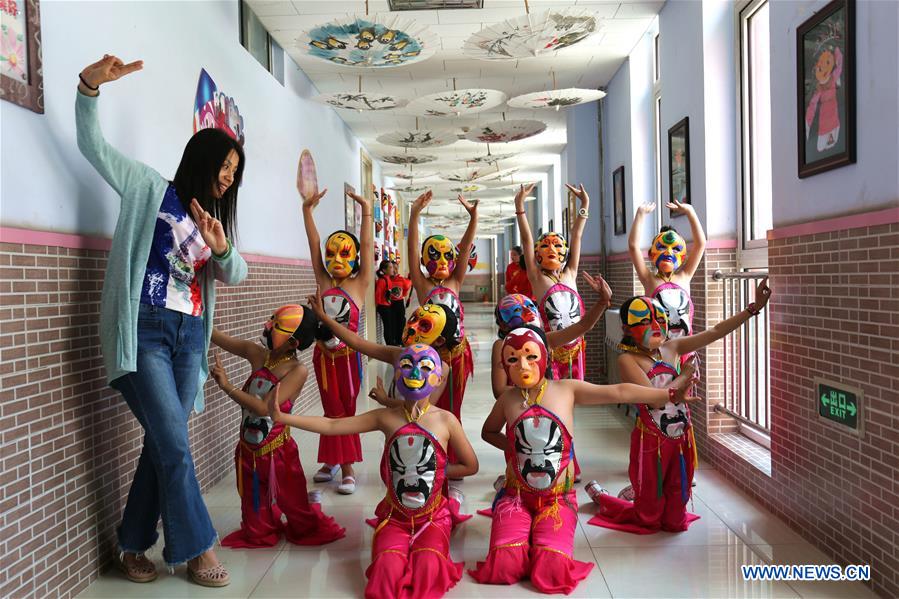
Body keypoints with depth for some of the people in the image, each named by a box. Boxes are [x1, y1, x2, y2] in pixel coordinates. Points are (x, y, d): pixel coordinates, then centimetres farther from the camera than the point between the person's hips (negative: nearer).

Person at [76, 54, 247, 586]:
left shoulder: (212, 219, 21)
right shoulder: (151, 189, 4)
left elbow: (236, 274, 12)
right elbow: (94, 144, -3)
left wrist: (220, 247, -9)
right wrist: (91, 86, -19)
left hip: (189, 336, 7)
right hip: (144, 331, -6)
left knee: (164, 445, 7)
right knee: (175, 445, -8)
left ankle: (135, 547, 20)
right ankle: (199, 549, 4)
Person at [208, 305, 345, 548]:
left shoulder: (298, 371, -18)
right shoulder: (256, 354, -4)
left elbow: (264, 408, -26)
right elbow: (216, 336, 2)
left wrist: (227, 386, -28)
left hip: (277, 453, -4)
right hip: (248, 451, 4)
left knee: (295, 506, 13)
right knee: (255, 512, 20)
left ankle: (310, 529, 40)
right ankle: (260, 535, 47)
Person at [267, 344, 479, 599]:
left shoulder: (446, 420, -8)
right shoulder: (386, 417, -4)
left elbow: (471, 466, 2)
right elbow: (331, 426, -6)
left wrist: (435, 470, -7)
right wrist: (281, 417, -13)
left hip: (432, 516, -1)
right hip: (394, 515, 1)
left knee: (427, 567, -25)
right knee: (389, 569, -22)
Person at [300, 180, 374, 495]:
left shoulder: (359, 284, -4)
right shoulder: (324, 282, 5)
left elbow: (367, 246, -11)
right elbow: (314, 244, 0)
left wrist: (366, 211, -16)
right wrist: (307, 209, -5)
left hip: (348, 354, -3)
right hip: (323, 354, 3)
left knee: (346, 410, 5)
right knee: (332, 410, 12)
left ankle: (347, 468, 9)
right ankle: (333, 461, 24)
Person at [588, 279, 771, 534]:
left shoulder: (671, 347, 3)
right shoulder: (628, 359, -14)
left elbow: (715, 332, -2)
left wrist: (753, 308, -8)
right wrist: (684, 377, -15)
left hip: (681, 438, 6)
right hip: (651, 441, -5)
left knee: (676, 521, 16)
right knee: (649, 519, 12)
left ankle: (637, 493, 43)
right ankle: (600, 496, 35)